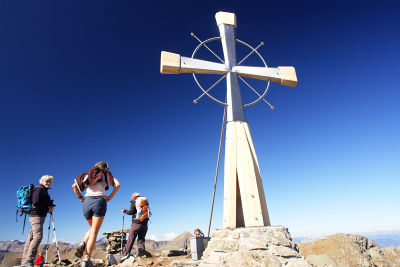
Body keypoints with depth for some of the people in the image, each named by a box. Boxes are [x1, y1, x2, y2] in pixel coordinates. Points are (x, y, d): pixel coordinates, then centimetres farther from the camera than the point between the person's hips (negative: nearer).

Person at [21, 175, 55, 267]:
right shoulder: (39, 189, -7)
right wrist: (47, 209, -10)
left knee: (31, 238, 9)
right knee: (38, 237, -16)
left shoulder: (44, 190, 22)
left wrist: (51, 206, 4)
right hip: (36, 216, -10)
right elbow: (35, 203, -18)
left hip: (39, 216, 10)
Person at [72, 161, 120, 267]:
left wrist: (81, 198, 15)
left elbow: (74, 186, 14)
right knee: (94, 232, 2)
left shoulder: (88, 175, 22)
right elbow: (117, 184, -4)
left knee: (92, 228, 25)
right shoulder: (106, 175, 12)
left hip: (87, 202, 4)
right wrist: (110, 197, 3)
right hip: (99, 201, -4)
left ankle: (83, 244, 0)